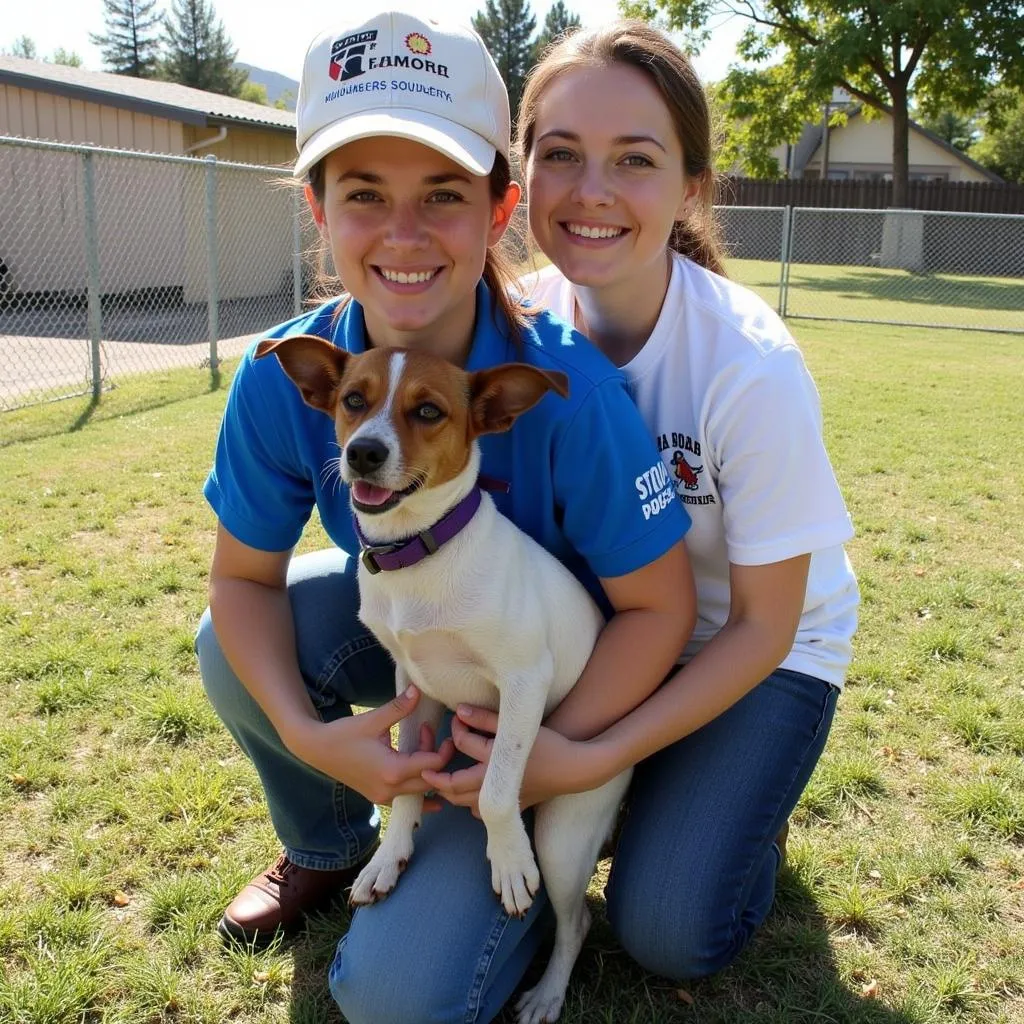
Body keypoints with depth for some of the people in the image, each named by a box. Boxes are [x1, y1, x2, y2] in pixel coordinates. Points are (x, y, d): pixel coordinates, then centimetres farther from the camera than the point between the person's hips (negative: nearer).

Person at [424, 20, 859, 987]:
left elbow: (761, 626, -21)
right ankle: (645, 790, 18)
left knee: (668, 932, -14)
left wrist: (590, 758, -28)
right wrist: (478, 699, -21)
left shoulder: (753, 370, -30)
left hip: (761, 645, -4)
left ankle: (740, 804, 17)